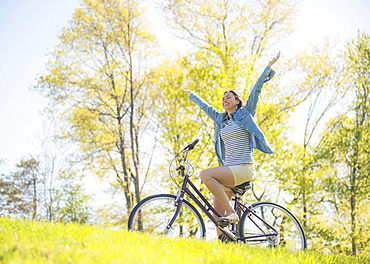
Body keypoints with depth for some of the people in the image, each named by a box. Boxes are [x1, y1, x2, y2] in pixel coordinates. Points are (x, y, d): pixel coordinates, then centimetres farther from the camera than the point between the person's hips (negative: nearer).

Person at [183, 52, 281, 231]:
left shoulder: (245, 114, 5)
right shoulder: (221, 119, 20)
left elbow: (257, 88, 1)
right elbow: (205, 106, 36)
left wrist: (270, 65, -3)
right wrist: (191, 94, 49)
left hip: (244, 169, -7)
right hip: (229, 169, 7)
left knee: (206, 175, -28)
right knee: (218, 215, -2)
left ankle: (231, 212, -22)